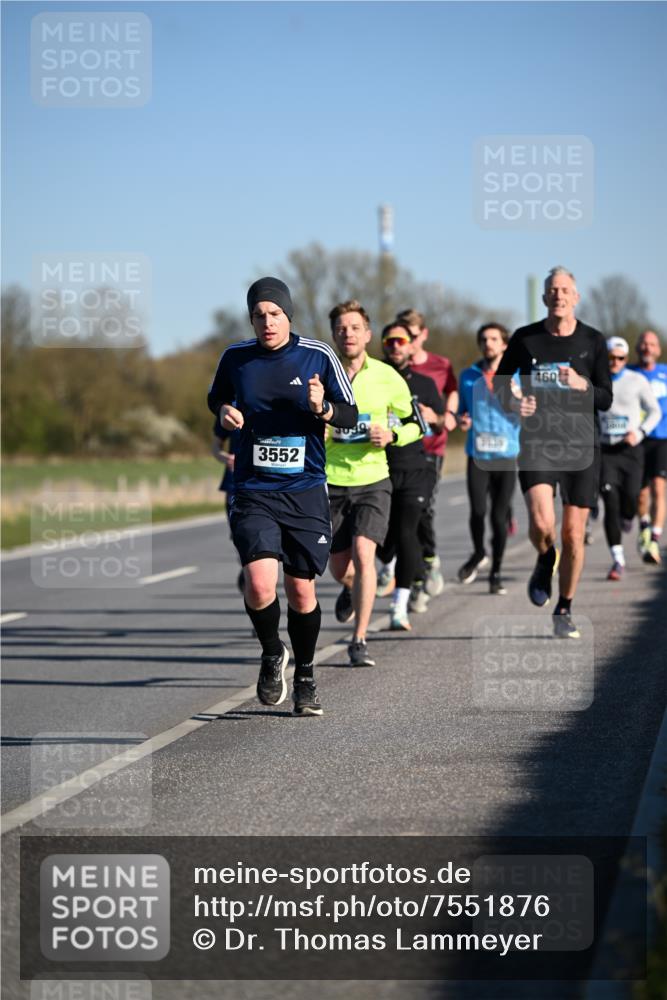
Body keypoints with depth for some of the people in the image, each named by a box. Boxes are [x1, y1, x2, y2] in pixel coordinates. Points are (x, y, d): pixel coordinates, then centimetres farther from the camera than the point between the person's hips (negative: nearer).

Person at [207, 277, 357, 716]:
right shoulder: (236, 358, 3)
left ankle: (305, 678, 28)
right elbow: (216, 398, 22)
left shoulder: (318, 356, -2)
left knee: (301, 590, 6)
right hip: (253, 492, 0)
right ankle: (273, 654, 12)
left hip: (306, 490, 0)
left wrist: (322, 409, -17)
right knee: (259, 584, -18)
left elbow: (351, 414, 3)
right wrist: (224, 412, 0)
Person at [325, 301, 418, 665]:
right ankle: (351, 589, 47)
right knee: (339, 567, 8)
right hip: (330, 482, 1)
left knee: (363, 553, -19)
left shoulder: (387, 378, -2)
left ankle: (359, 641, -11)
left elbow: (414, 424, 9)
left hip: (372, 480, -1)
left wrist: (392, 436, -11)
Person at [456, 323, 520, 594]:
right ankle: (478, 554, 21)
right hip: (477, 455, 1)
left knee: (500, 516, -2)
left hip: (507, 456, -1)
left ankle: (496, 572, 13)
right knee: (477, 511, -10)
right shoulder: (468, 376, 8)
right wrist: (461, 420, -2)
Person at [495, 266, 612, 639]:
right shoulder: (525, 338, 3)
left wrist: (581, 384, -19)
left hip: (581, 444, 1)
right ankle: (546, 560, 16)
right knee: (541, 523, -20)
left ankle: (565, 611, 19)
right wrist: (513, 402, -9)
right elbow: (500, 382, 12)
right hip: (537, 443, -1)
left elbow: (605, 399, 1)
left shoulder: (593, 341, 3)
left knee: (573, 534, 2)